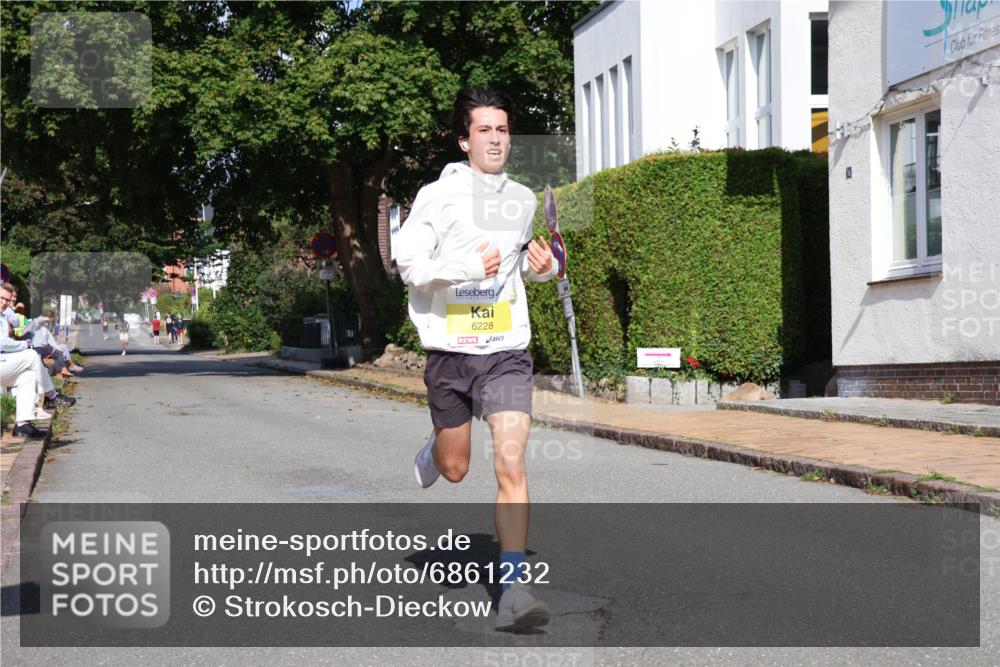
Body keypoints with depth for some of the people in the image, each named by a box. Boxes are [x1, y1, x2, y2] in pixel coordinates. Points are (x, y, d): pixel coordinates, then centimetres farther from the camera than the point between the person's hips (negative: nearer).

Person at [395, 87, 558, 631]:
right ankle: (431, 452, 50)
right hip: (450, 348, -1)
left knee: (510, 464, -13)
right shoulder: (438, 196, -5)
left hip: (507, 350, 2)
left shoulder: (523, 199, 9)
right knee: (455, 469, 12)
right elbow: (407, 263, -9)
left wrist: (542, 265, 3)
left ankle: (513, 587, -9)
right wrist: (466, 267, -23)